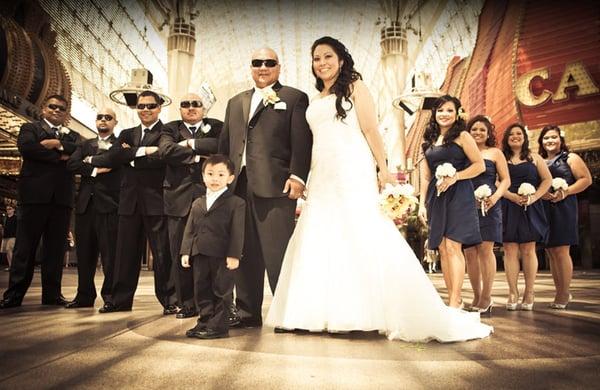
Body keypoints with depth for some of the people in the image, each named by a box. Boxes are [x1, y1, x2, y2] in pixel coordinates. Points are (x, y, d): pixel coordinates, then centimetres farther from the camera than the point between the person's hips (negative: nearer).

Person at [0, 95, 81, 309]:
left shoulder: (72, 135, 22)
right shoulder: (30, 128, 14)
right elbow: (26, 147, -8)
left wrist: (58, 144, -9)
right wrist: (59, 157, -8)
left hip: (62, 196, 3)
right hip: (35, 194, -3)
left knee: (56, 247, 3)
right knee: (25, 246, -2)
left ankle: (52, 294, 7)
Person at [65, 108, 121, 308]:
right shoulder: (86, 145, 21)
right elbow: (71, 164, 5)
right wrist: (95, 170, -8)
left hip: (109, 204, -4)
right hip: (85, 204, 5)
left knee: (110, 253, -6)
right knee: (84, 253, 6)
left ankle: (110, 294, 4)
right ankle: (85, 295, 15)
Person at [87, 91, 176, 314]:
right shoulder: (127, 134, 18)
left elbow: (161, 158, -16)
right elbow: (113, 157, 1)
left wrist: (129, 157, -7)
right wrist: (142, 151, -11)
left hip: (156, 201, -5)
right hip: (130, 201, 5)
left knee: (162, 254, -1)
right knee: (126, 253, 10)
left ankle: (169, 301, 7)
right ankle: (120, 299, 19)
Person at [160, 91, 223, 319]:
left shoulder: (216, 127, 13)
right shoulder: (170, 129, 15)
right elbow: (166, 150, -5)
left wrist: (191, 143, -6)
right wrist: (199, 154, -7)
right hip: (179, 199, 2)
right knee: (180, 255, 3)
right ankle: (187, 304, 14)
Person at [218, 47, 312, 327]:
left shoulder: (294, 98, 7)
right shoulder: (236, 102, 24)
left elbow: (302, 142, -4)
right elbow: (224, 144, 22)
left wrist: (297, 177, -14)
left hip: (275, 187, -5)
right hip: (239, 187, 6)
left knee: (278, 252, -5)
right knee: (245, 253, 9)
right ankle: (247, 312, 19)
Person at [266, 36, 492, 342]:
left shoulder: (354, 87, 5)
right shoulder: (316, 100, 20)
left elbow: (371, 130, -4)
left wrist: (383, 169, -11)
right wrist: (305, 177, 13)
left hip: (353, 175, -6)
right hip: (322, 178, 7)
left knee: (365, 240, -8)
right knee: (318, 243, 4)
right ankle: (319, 314, 11)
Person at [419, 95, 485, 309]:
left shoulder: (462, 136, 2)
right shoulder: (430, 141, 17)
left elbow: (480, 165, -3)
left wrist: (455, 177, -14)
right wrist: (422, 203, 10)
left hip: (458, 195, -6)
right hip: (436, 197, 6)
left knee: (453, 246, -12)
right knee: (442, 249, 4)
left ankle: (455, 301, -10)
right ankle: (452, 300, 10)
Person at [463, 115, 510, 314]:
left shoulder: (495, 153, 10)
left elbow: (505, 180, 5)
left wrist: (495, 196, -13)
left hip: (488, 206, -2)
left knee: (485, 249, -8)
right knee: (469, 252, 1)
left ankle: (486, 298, -1)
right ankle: (476, 297, 10)